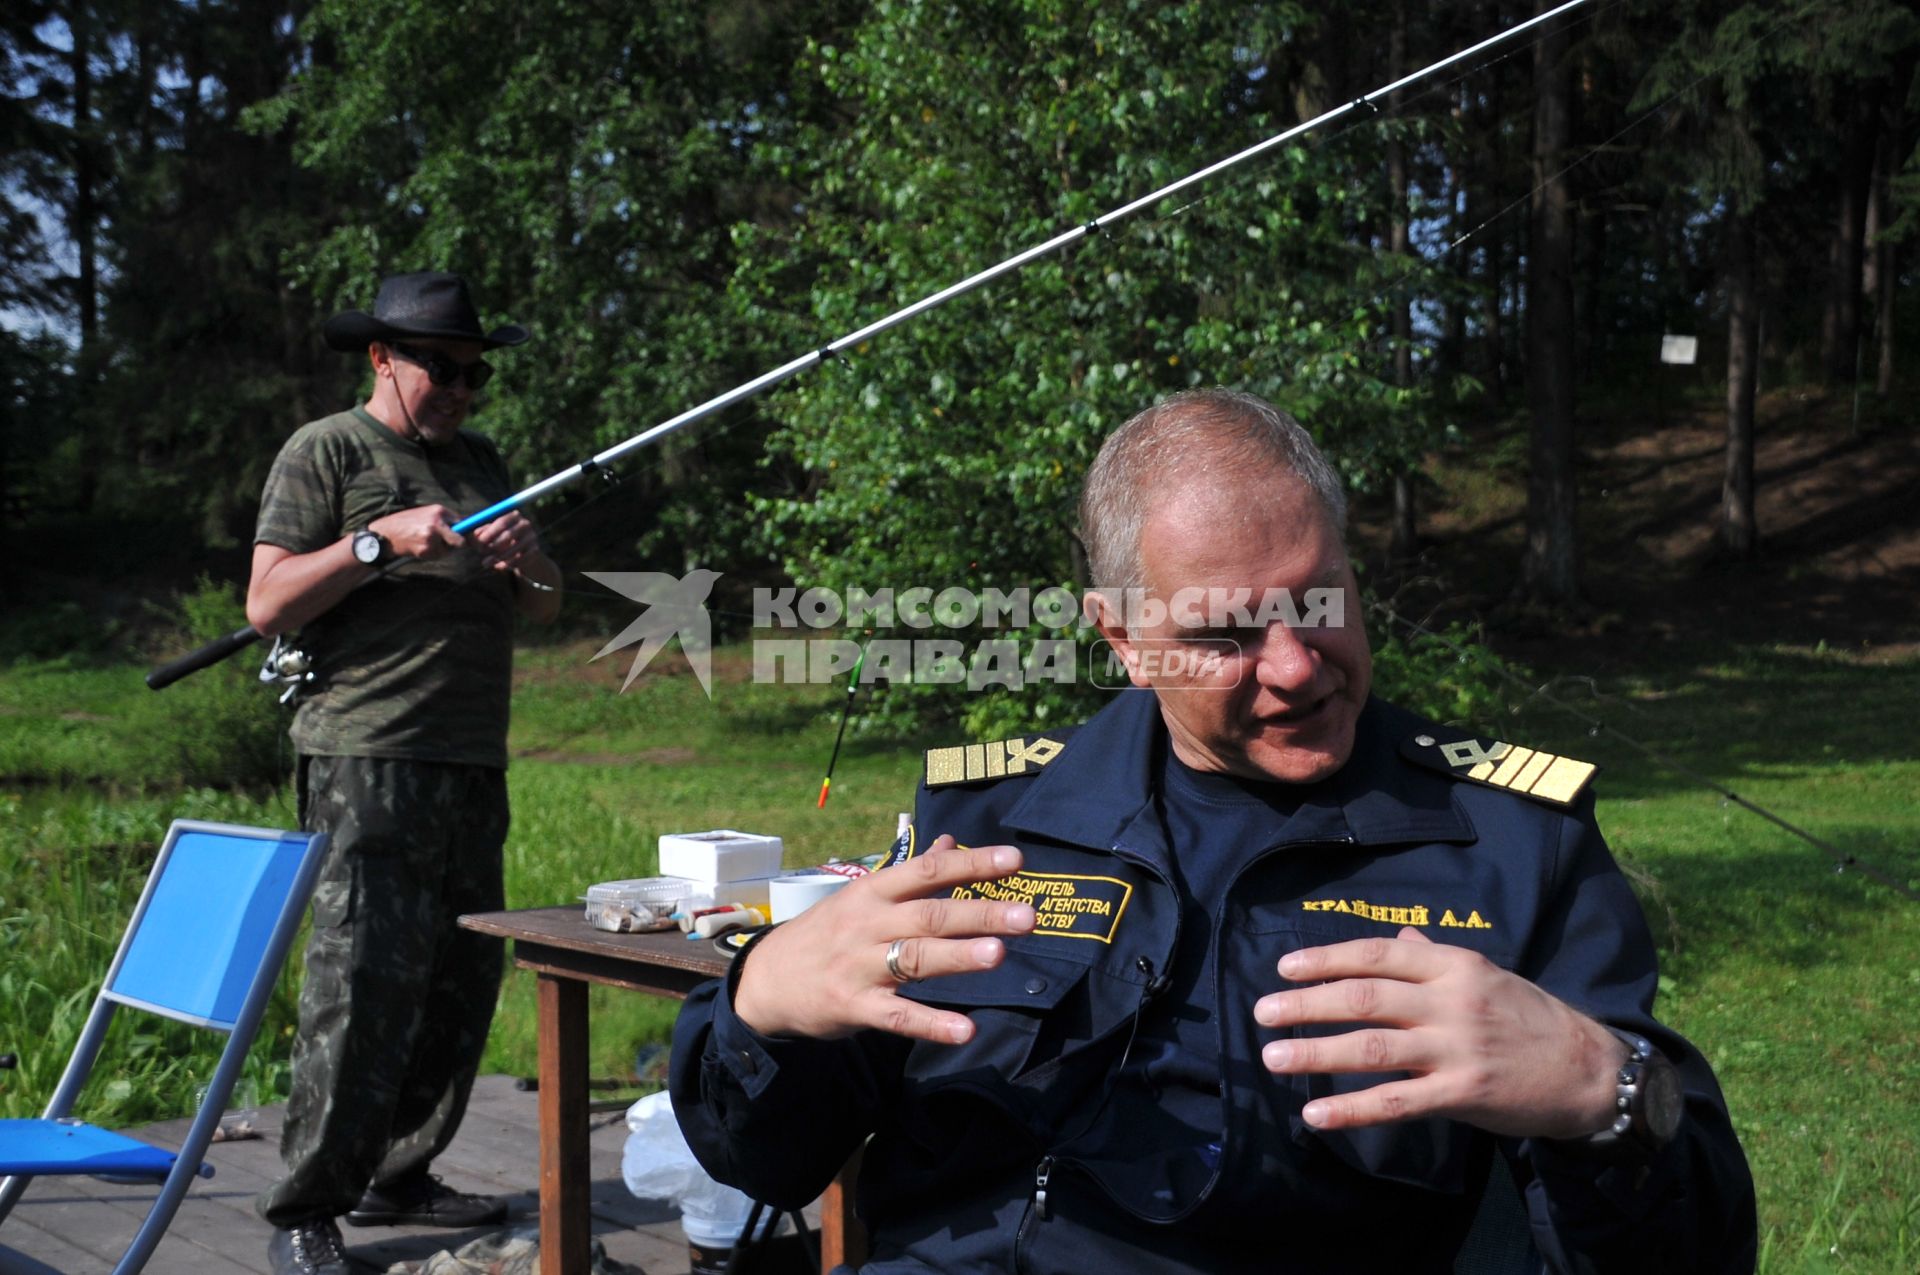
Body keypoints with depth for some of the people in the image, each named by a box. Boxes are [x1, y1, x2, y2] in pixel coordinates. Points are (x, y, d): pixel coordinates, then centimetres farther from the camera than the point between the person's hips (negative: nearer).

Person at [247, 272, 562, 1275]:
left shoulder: (478, 461, 21)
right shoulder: (325, 452, 1)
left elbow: (545, 608, 20)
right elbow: (267, 606, -7)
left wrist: (525, 562, -1)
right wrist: (379, 541, -16)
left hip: (474, 768, 7)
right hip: (368, 765, -7)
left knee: (462, 984, 8)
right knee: (364, 981, -12)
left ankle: (397, 1177, 21)